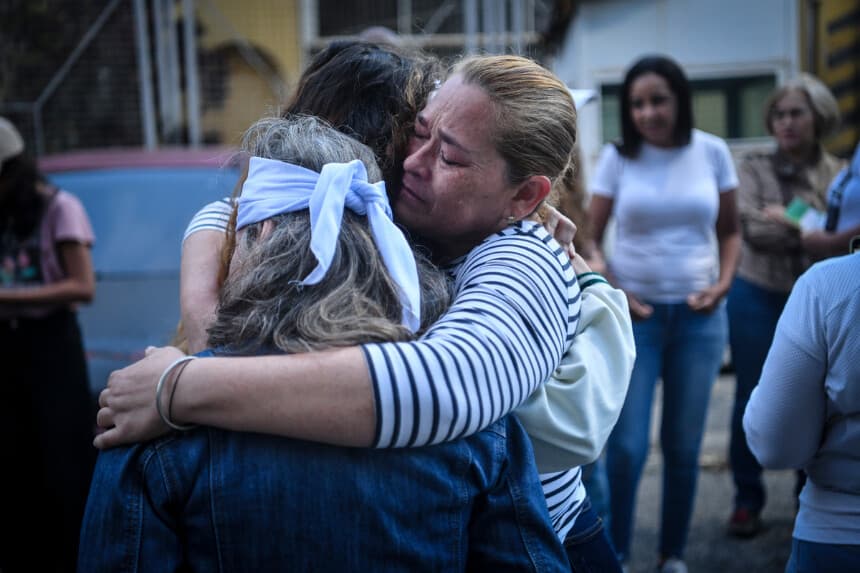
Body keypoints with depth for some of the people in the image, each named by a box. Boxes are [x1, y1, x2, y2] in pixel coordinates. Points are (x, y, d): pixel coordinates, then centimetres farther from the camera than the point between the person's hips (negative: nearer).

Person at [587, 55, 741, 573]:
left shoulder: (712, 152, 1)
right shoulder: (618, 157, -3)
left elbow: (730, 230, 10)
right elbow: (589, 238, 1)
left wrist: (724, 282, -6)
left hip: (700, 315, 2)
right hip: (634, 314, -2)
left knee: (684, 447, 10)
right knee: (626, 447, -4)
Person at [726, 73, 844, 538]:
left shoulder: (840, 174, 2)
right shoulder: (755, 169, -2)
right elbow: (754, 230, -16)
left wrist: (790, 218, -17)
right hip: (758, 299, -1)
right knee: (752, 400, 5)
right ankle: (747, 500, 18)